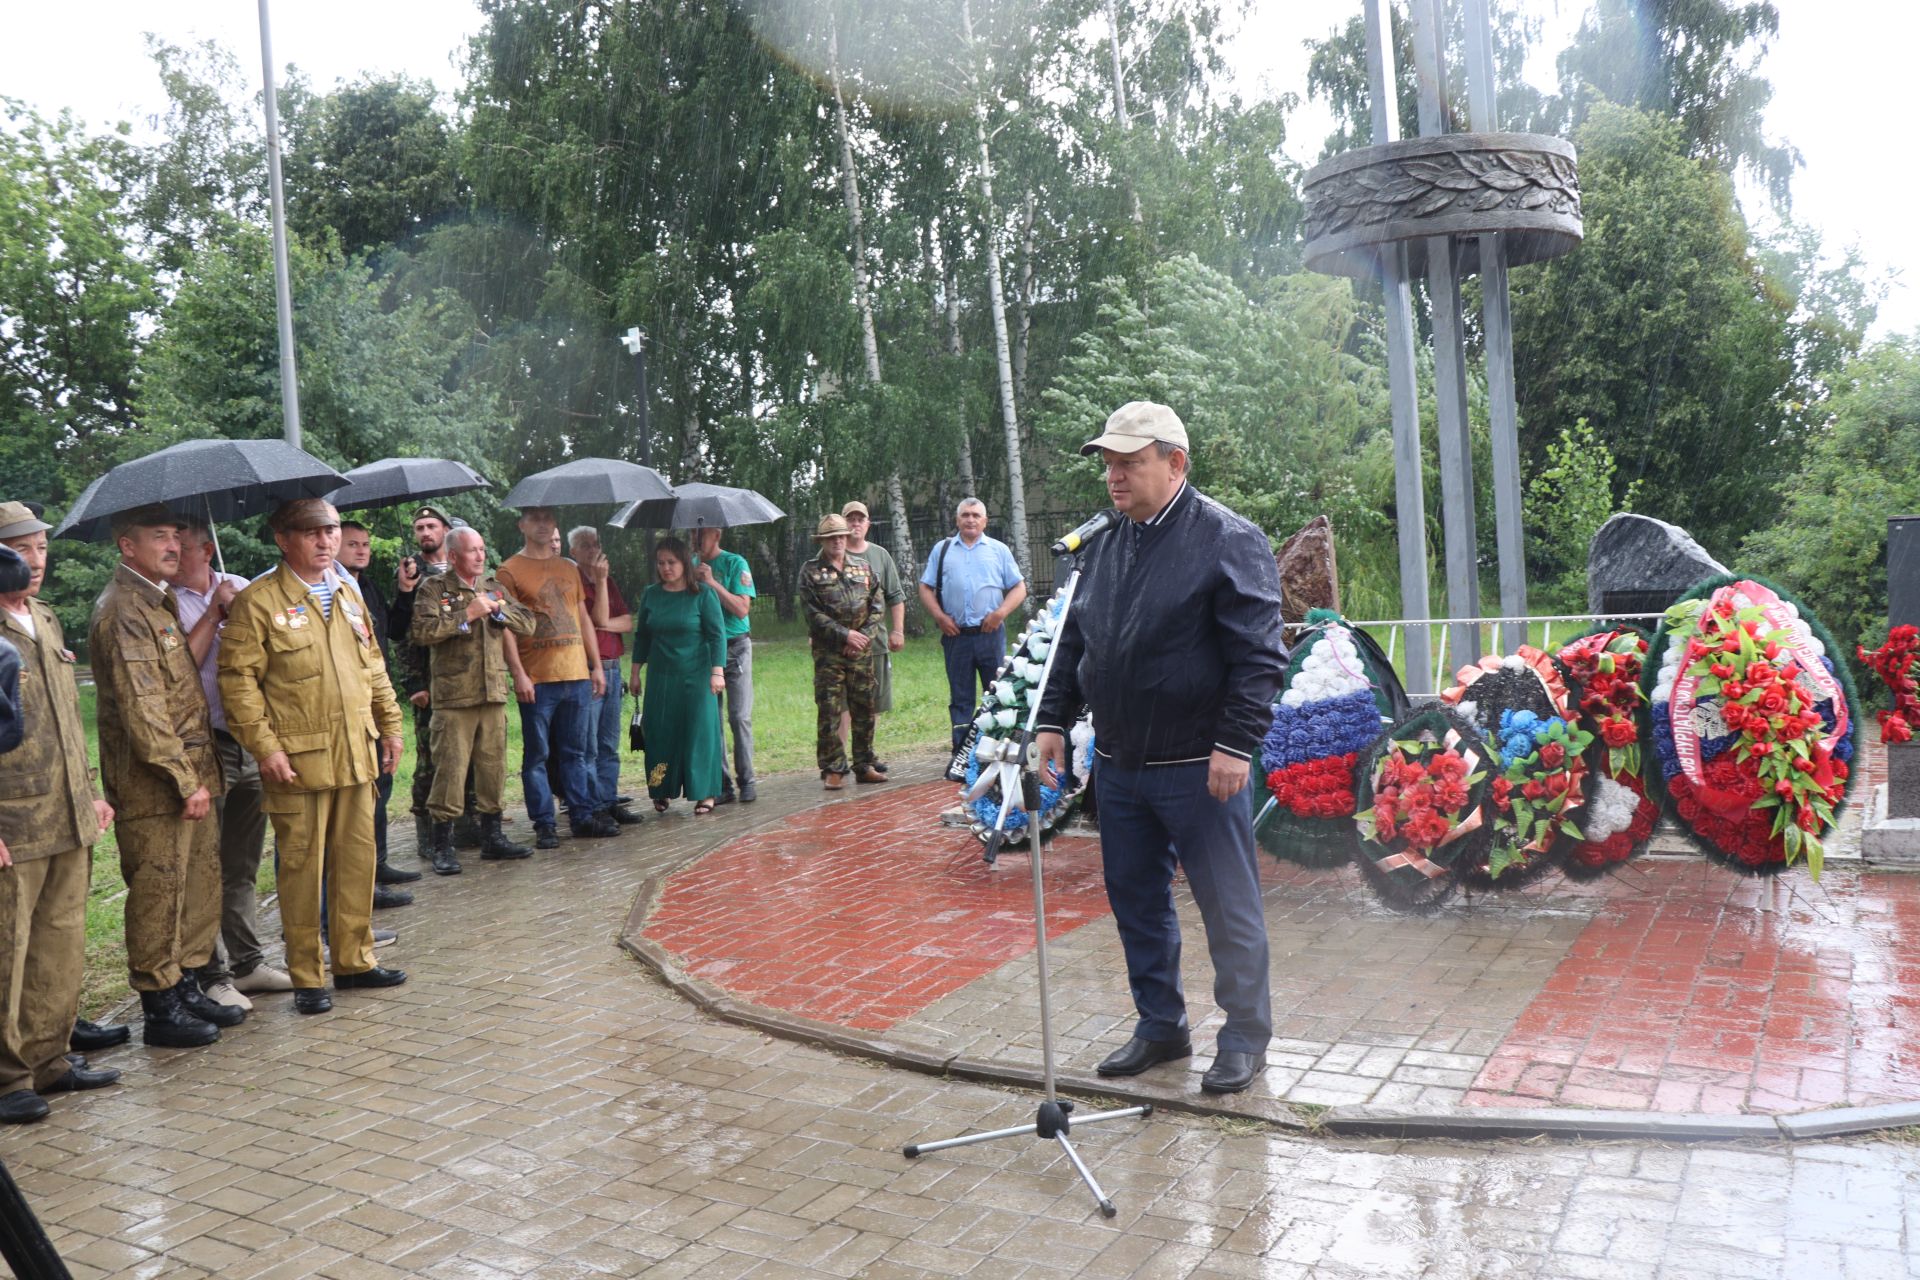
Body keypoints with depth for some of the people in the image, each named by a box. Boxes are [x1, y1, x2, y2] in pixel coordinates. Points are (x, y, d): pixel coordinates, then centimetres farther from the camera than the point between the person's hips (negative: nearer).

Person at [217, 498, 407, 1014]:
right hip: (299, 759, -6)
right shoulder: (257, 601, -6)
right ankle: (306, 977, 13)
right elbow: (237, 677, -10)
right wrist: (264, 746, -15)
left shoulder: (348, 592, 14)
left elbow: (373, 665, 21)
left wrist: (389, 724, 17)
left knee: (358, 858, 11)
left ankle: (354, 960, 24)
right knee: (302, 866, 2)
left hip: (356, 754, 6)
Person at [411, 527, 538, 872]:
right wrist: (468, 614, -14)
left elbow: (527, 624, 10)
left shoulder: (494, 587, 15)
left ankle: (492, 837, 21)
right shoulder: (434, 588, -1)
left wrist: (496, 608, -5)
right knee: (450, 769, -4)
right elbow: (423, 631, -16)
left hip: (493, 691, 5)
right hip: (454, 695, -5)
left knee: (493, 766, 10)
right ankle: (443, 847, 5)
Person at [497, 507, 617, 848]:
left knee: (575, 752, 11)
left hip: (577, 676, 5)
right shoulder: (510, 571, -1)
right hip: (537, 680, -5)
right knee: (536, 755, 2)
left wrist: (596, 666, 13)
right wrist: (518, 674, -14)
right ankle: (543, 824, 8)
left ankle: (582, 817, 17)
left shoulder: (569, 568, 16)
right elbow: (506, 627, -6)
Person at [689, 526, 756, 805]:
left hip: (735, 647, -4)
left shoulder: (735, 563, -4)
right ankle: (722, 784, 8)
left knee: (740, 717, -4)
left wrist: (712, 582, -18)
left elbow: (742, 609, -12)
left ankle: (746, 781, 5)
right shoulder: (691, 565, 8)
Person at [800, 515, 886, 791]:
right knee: (829, 711, -4)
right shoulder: (810, 571, 2)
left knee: (864, 708, 7)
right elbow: (813, 613, -6)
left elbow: (877, 605, 8)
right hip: (828, 652, -3)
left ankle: (864, 765, 16)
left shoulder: (864, 568, 12)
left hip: (861, 650, 3)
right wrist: (845, 634, -12)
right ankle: (833, 769, 2)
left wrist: (862, 636, -5)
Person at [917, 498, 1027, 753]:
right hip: (955, 635, 1)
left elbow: (1019, 588, 7)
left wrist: (1000, 613, -8)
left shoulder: (999, 550, 10)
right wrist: (939, 616, -5)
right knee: (959, 698, 5)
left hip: (991, 634, -1)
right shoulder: (942, 549, 13)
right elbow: (926, 588, 10)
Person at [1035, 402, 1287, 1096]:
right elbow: (1073, 642, 18)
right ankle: (1160, 1025, 32)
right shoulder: (1104, 544, 10)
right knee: (1137, 902, 16)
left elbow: (1258, 655, -14)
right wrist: (1053, 720, 12)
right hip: (1119, 765, 7)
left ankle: (1246, 1037, 22)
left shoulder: (1227, 539, -10)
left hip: (1198, 768, -7)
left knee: (1228, 907, 5)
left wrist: (1236, 744, -18)